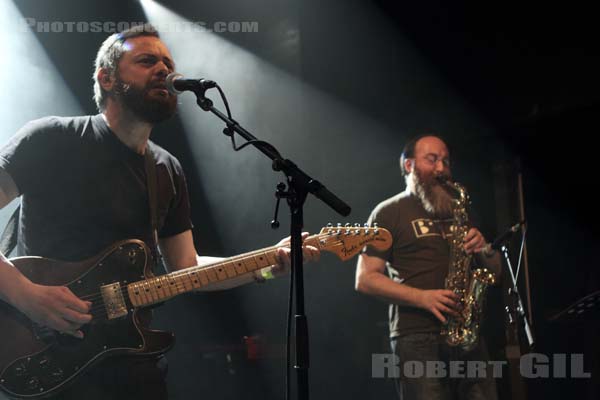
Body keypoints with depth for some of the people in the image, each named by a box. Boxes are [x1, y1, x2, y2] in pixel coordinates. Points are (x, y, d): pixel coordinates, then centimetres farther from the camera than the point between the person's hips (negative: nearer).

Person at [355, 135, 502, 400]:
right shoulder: (389, 212, 4)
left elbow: (495, 271, 21)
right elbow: (365, 279, -4)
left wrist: (482, 247, -3)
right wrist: (422, 297, -17)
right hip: (418, 337, -5)